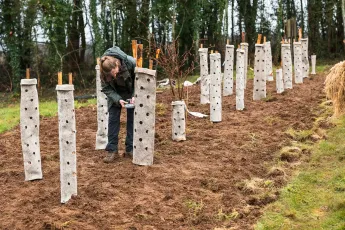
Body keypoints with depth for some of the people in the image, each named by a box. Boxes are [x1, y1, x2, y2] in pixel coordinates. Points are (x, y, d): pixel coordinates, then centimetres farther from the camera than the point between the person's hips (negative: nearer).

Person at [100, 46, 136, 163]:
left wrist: (135, 96, -30)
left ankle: (131, 149, 8)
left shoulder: (131, 62, -35)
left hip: (131, 92, -1)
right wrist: (118, 100, -31)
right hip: (115, 93, 1)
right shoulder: (104, 71, -30)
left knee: (132, 118, 0)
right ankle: (112, 150, 1)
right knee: (113, 118, -4)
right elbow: (106, 89, -18)